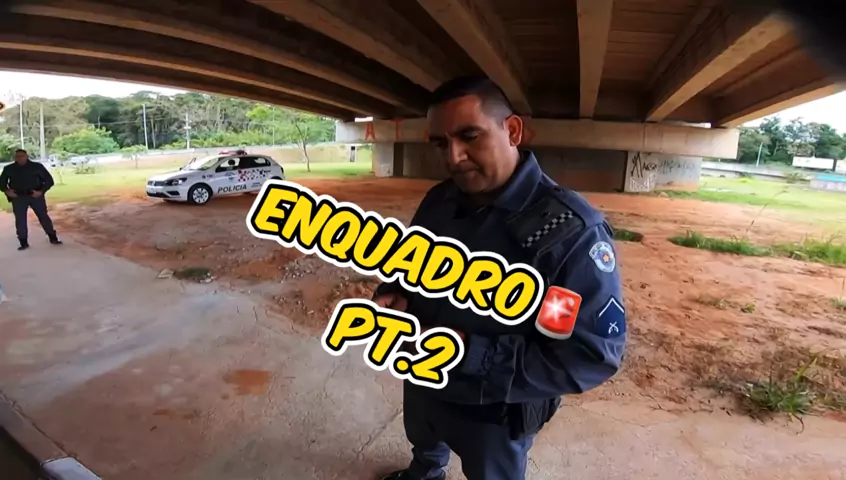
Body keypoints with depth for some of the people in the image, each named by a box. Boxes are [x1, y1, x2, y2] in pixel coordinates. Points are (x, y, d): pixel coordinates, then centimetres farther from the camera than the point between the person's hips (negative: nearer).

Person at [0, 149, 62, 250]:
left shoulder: (37, 166, 1)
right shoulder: (8, 169, 7)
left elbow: (49, 180, 2)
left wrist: (41, 191, -11)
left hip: (36, 195, -2)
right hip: (18, 197, 2)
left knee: (43, 216, 2)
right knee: (20, 220, 2)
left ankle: (53, 238, 12)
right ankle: (24, 243, 9)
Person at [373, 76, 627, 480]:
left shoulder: (571, 229, -29)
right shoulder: (438, 199, -7)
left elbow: (595, 354, -29)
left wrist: (473, 353, -34)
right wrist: (394, 293, -15)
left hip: (494, 415, -5)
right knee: (422, 441, 34)